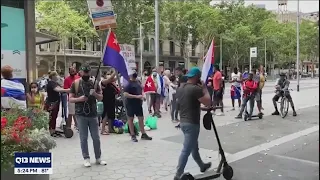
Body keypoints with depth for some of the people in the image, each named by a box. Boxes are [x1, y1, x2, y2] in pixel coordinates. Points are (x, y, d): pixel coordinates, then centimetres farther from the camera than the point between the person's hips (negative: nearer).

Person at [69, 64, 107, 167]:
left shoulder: (94, 83, 7)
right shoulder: (75, 83, 1)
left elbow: (100, 98, 9)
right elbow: (70, 99, 0)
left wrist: (95, 94, -12)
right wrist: (79, 99, -18)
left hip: (93, 114, 2)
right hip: (81, 115, -2)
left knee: (96, 137, 7)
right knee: (83, 138, 4)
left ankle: (98, 158, 19)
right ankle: (86, 159, 15)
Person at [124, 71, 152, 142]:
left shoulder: (138, 82, 9)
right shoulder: (128, 83, -12)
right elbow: (125, 94, -19)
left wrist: (142, 96, 4)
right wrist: (136, 96, -23)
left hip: (138, 103, 7)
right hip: (130, 104, -7)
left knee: (141, 118, 10)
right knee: (131, 119, 6)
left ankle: (143, 134, 21)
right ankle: (133, 135, 15)